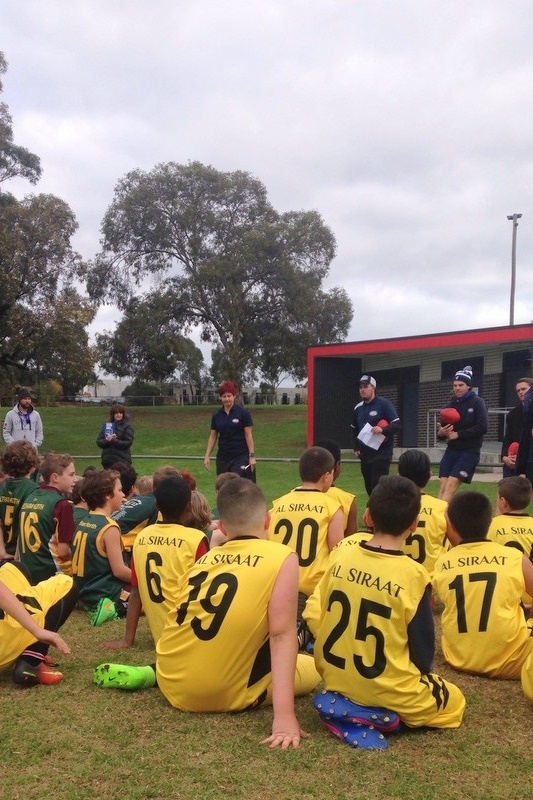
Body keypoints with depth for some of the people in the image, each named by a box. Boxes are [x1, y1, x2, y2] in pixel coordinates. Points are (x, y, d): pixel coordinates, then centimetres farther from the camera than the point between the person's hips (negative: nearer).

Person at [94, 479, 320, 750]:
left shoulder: (205, 558, 9)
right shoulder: (283, 558, -9)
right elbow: (282, 635, -17)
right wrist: (284, 714, -22)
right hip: (226, 693, -7)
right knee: (312, 668, 15)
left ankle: (151, 674, 18)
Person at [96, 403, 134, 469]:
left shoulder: (127, 426, -1)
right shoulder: (106, 425, 11)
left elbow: (128, 443, -9)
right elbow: (98, 442, 7)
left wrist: (112, 440, -16)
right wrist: (106, 440, -14)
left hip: (122, 460, -4)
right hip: (107, 460, 4)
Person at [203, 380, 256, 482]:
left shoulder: (243, 413, -4)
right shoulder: (216, 416, 7)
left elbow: (248, 435, -5)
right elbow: (213, 436, 11)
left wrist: (252, 456, -10)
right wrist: (207, 456, 5)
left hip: (241, 457, -4)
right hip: (223, 457, 4)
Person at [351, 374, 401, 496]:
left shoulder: (384, 404, -8)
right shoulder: (358, 408, 10)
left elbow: (398, 425, -13)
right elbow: (354, 430, 23)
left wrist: (382, 429, -31)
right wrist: (356, 448, 12)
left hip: (381, 453, -6)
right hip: (365, 455, 7)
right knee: (369, 488, 12)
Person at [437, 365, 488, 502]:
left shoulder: (477, 402, -5)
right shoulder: (451, 404, 9)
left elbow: (482, 427, -16)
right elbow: (442, 432, 12)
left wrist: (458, 434, -15)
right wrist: (440, 433, -13)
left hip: (470, 451, -5)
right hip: (452, 450, 5)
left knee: (451, 485, -15)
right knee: (443, 485, -5)